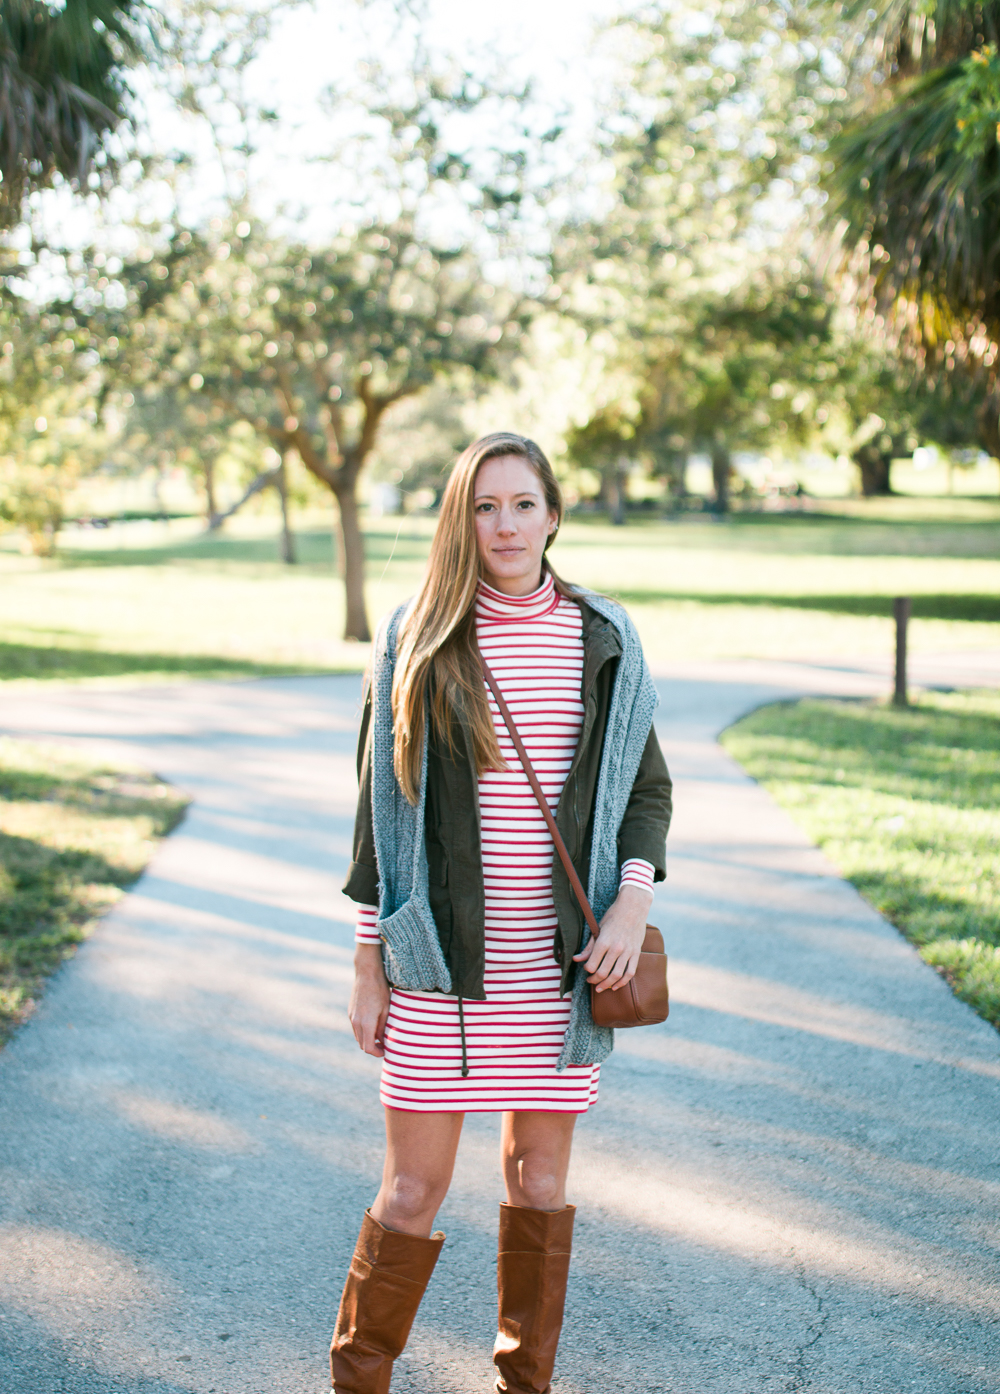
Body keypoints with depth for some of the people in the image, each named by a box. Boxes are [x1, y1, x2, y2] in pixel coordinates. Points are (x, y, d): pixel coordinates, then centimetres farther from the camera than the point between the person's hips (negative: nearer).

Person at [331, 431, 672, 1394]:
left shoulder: (603, 641, 4)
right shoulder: (416, 639, 0)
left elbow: (648, 787, 10)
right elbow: (381, 802, 3)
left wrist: (632, 899, -8)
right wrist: (366, 965, 1)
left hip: (559, 960, 2)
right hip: (440, 958, -1)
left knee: (540, 1179, 11)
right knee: (414, 1189, 1)